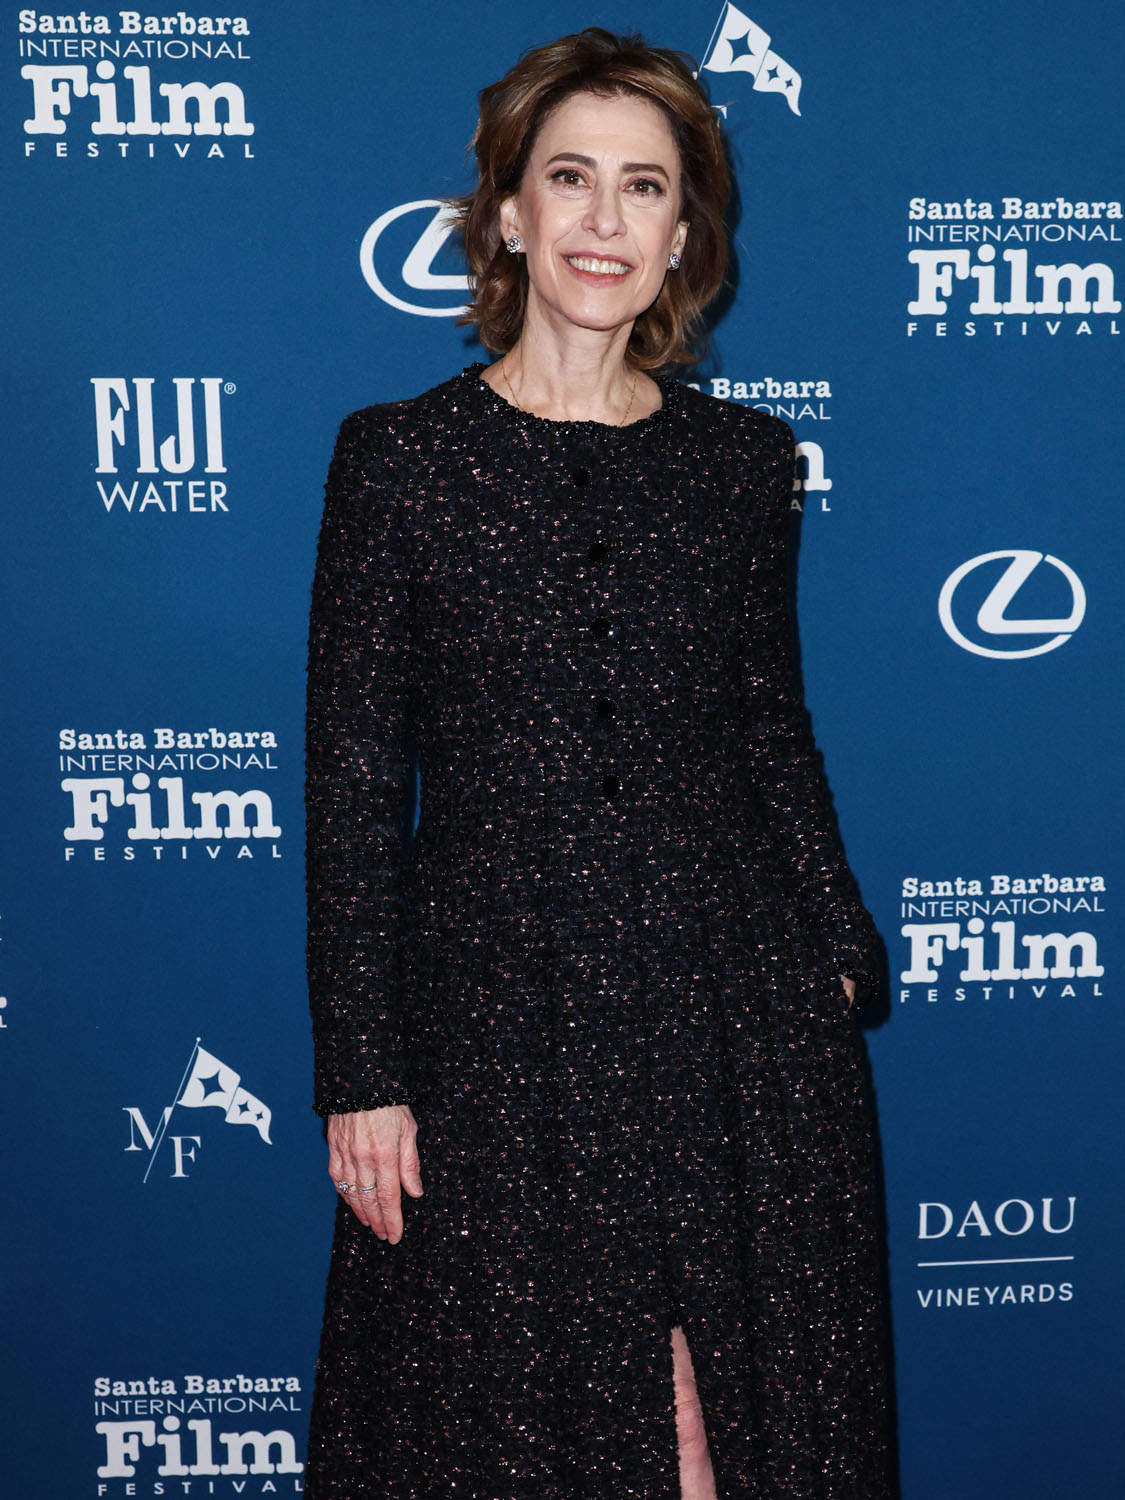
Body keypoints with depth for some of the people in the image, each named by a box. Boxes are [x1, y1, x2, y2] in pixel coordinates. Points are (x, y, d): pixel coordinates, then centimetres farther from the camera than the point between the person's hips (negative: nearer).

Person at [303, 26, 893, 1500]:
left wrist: (838, 952, 7)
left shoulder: (743, 459, 5)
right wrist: (361, 1075, -5)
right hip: (497, 1015, -2)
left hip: (739, 1013, 3)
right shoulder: (399, 457, -3)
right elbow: (352, 786, -4)